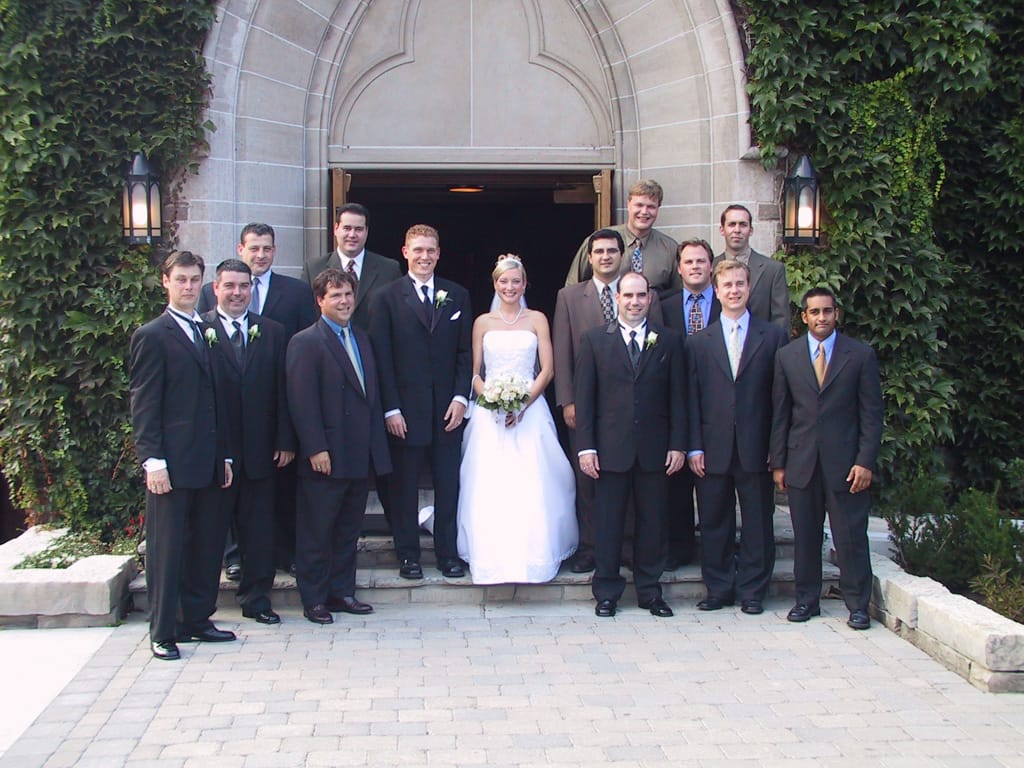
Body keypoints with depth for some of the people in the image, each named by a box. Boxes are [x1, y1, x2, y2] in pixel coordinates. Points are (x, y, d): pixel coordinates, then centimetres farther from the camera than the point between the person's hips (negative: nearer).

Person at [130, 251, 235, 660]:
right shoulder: (152, 336, -4)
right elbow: (143, 405, -8)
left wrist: (225, 454, 14)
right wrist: (152, 460, -15)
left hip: (208, 462, 6)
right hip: (172, 464, -6)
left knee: (208, 544, 10)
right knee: (167, 549, 0)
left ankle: (197, 620, 23)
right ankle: (163, 632, 9)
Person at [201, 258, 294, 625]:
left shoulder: (272, 332, 9)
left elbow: (282, 390, 7)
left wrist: (285, 441, 2)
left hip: (259, 448, 3)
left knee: (259, 526, 9)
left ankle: (256, 598, 21)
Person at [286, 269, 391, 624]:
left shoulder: (361, 339, 15)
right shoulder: (305, 342, -9)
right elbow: (302, 402, -15)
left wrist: (376, 445, 13)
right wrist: (316, 449, -19)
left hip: (360, 457, 7)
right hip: (325, 458, -7)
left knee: (348, 529, 15)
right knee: (316, 531, 3)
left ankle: (342, 591, 25)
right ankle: (314, 599, 13)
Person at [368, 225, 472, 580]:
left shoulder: (457, 296, 9)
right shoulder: (387, 297, 1)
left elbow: (465, 352, 9)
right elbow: (381, 357, -2)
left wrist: (461, 397, -3)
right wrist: (391, 408, -8)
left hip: (447, 408, 2)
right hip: (405, 410, -2)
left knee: (449, 485, 5)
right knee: (404, 487, 6)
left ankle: (448, 553, 17)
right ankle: (408, 555, 17)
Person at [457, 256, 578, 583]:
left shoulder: (537, 320, 7)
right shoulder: (483, 323, 10)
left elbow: (547, 370, 2)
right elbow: (474, 373, 9)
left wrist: (523, 404, -10)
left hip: (530, 410, -1)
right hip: (489, 414, 1)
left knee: (531, 487, -8)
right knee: (488, 487, -7)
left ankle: (534, 555, 0)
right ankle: (491, 555, 1)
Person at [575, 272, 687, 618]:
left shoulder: (669, 341, 7)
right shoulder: (595, 340, 4)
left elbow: (677, 397, 5)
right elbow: (584, 397, 1)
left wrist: (678, 444, -1)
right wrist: (585, 446, -6)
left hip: (655, 448, 1)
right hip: (611, 449, -1)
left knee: (652, 522, 8)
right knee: (608, 523, 5)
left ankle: (649, 590, 21)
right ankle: (607, 592, 16)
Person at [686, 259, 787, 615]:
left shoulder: (773, 337, 5)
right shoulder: (698, 342, 8)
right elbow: (692, 398, 5)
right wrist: (694, 447, -2)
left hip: (756, 449, -1)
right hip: (714, 449, 1)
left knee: (758, 522, 5)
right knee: (714, 523, 7)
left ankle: (752, 591, 16)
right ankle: (719, 589, 18)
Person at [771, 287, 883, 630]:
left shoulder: (861, 355, 2)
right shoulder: (786, 356, 7)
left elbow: (872, 413, 1)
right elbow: (780, 414, 8)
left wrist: (865, 461, -7)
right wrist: (778, 463, 4)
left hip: (845, 461, -2)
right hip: (801, 460, 2)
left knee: (851, 536, 1)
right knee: (805, 536, 7)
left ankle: (857, 605, 12)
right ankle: (806, 599, 19)